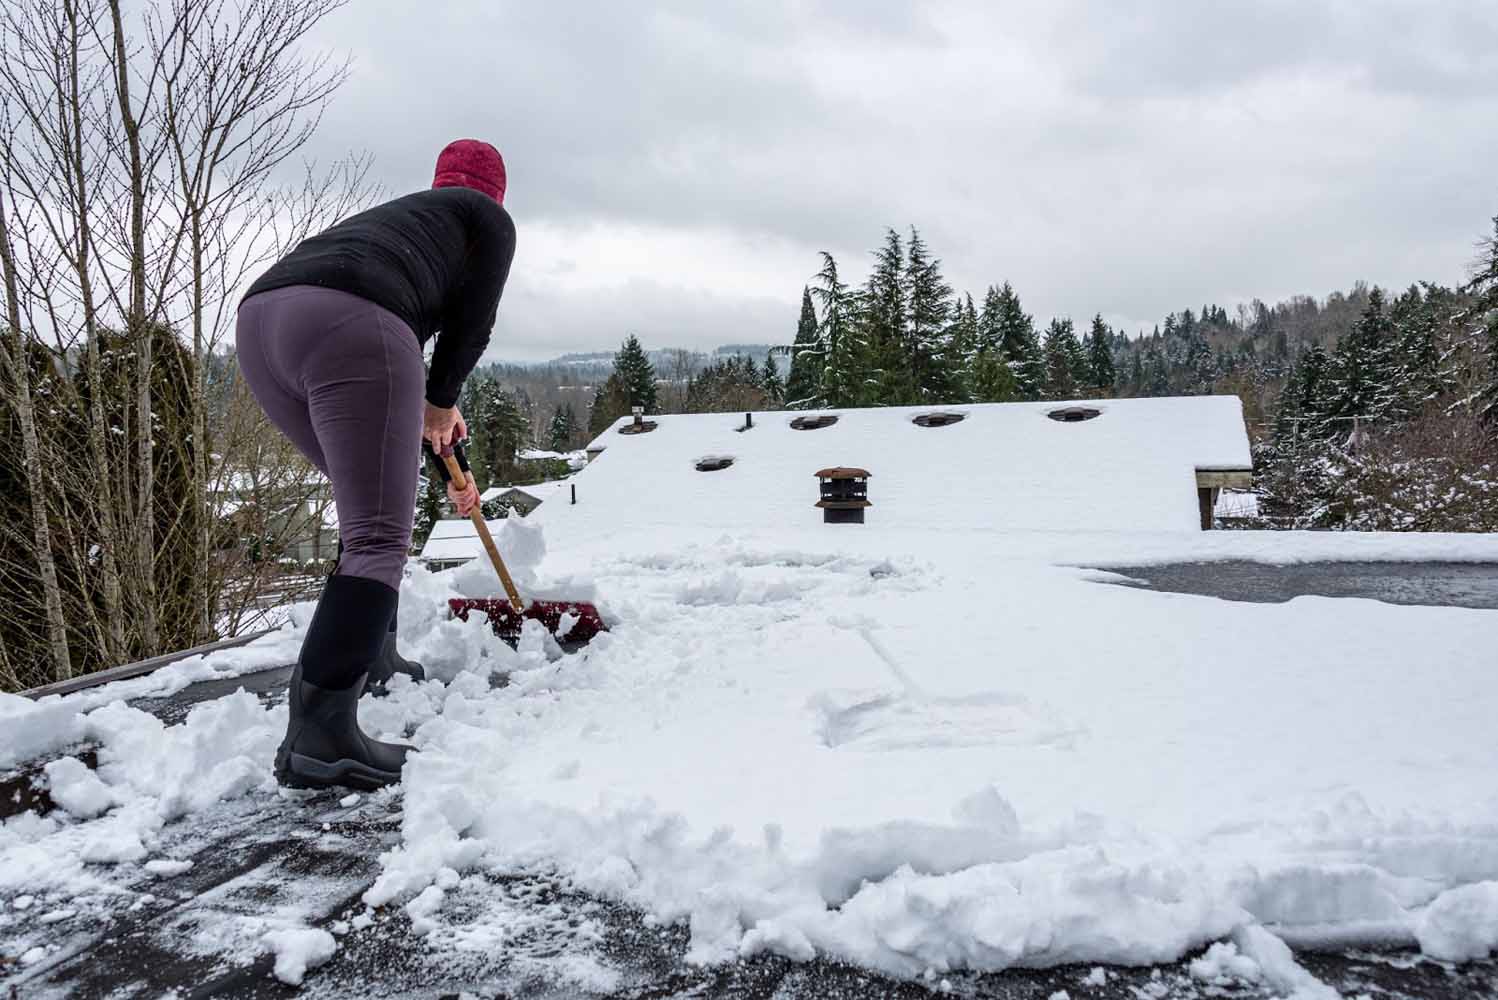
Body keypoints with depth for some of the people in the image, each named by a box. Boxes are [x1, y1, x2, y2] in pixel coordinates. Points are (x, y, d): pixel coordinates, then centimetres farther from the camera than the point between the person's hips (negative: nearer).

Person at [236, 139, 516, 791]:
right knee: (379, 537, -10)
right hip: (348, 327, -8)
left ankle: (370, 658, 31)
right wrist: (441, 401, 25)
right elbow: (470, 323, 9)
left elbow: (409, 342, 42)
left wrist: (446, 463, 47)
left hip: (262, 320, 8)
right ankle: (318, 736, -21)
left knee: (371, 499, 25)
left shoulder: (397, 218, 42)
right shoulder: (489, 220, 23)